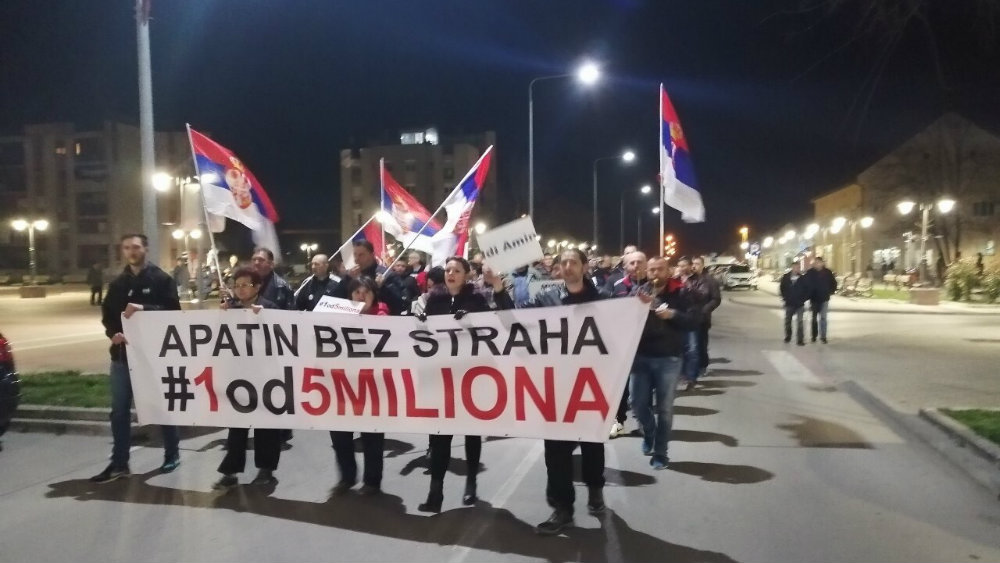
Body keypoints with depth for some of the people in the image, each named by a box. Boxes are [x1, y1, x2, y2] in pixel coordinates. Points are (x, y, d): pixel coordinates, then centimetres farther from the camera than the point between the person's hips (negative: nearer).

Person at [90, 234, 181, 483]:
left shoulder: (162, 280, -5)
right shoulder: (117, 283, 11)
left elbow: (173, 311, -13)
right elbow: (107, 314, 10)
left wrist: (144, 309, -27)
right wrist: (113, 333, -10)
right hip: (122, 353, 5)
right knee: (120, 410, 7)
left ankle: (172, 454, 23)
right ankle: (119, 463, 17)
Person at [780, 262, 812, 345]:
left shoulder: (803, 278, -7)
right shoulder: (786, 277, -2)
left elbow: (808, 290, -3)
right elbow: (782, 287, 9)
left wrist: (803, 299, -8)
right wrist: (784, 297, 3)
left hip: (799, 304, -2)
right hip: (789, 303, 2)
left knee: (799, 322, -4)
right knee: (787, 320, 13)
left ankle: (800, 339, -1)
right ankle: (788, 336, 30)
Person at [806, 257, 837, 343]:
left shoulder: (828, 272, -4)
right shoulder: (810, 273, -7)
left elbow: (833, 283, 7)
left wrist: (831, 291, -1)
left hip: (824, 299, 0)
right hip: (814, 299, 1)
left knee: (823, 318, -1)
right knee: (814, 318, 10)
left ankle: (823, 336, 5)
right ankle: (814, 336, 21)